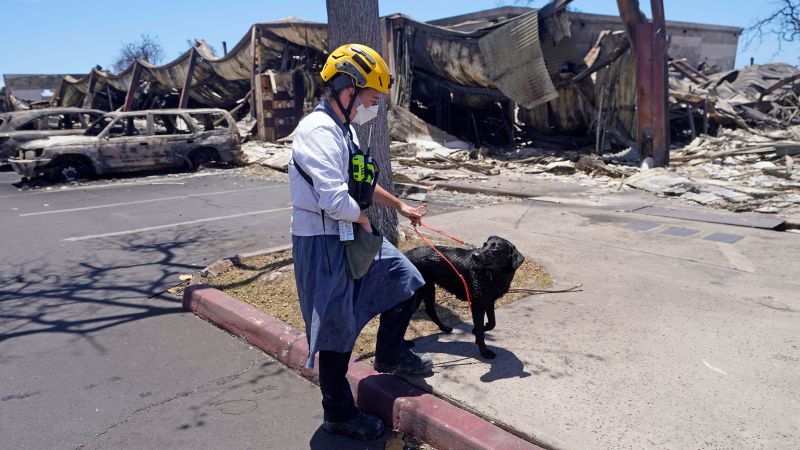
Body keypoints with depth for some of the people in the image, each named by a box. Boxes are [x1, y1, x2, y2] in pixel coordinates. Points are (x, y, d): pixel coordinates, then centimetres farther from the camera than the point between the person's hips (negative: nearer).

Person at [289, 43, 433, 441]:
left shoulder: (343, 129, 11)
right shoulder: (319, 131, -22)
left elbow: (362, 183, 26)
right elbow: (335, 199, -33)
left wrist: (399, 206, 30)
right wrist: (362, 218, -13)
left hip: (353, 235, 10)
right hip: (324, 244, -10)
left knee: (406, 282, 15)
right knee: (337, 333, 3)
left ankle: (390, 354, 37)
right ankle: (339, 415, 23)